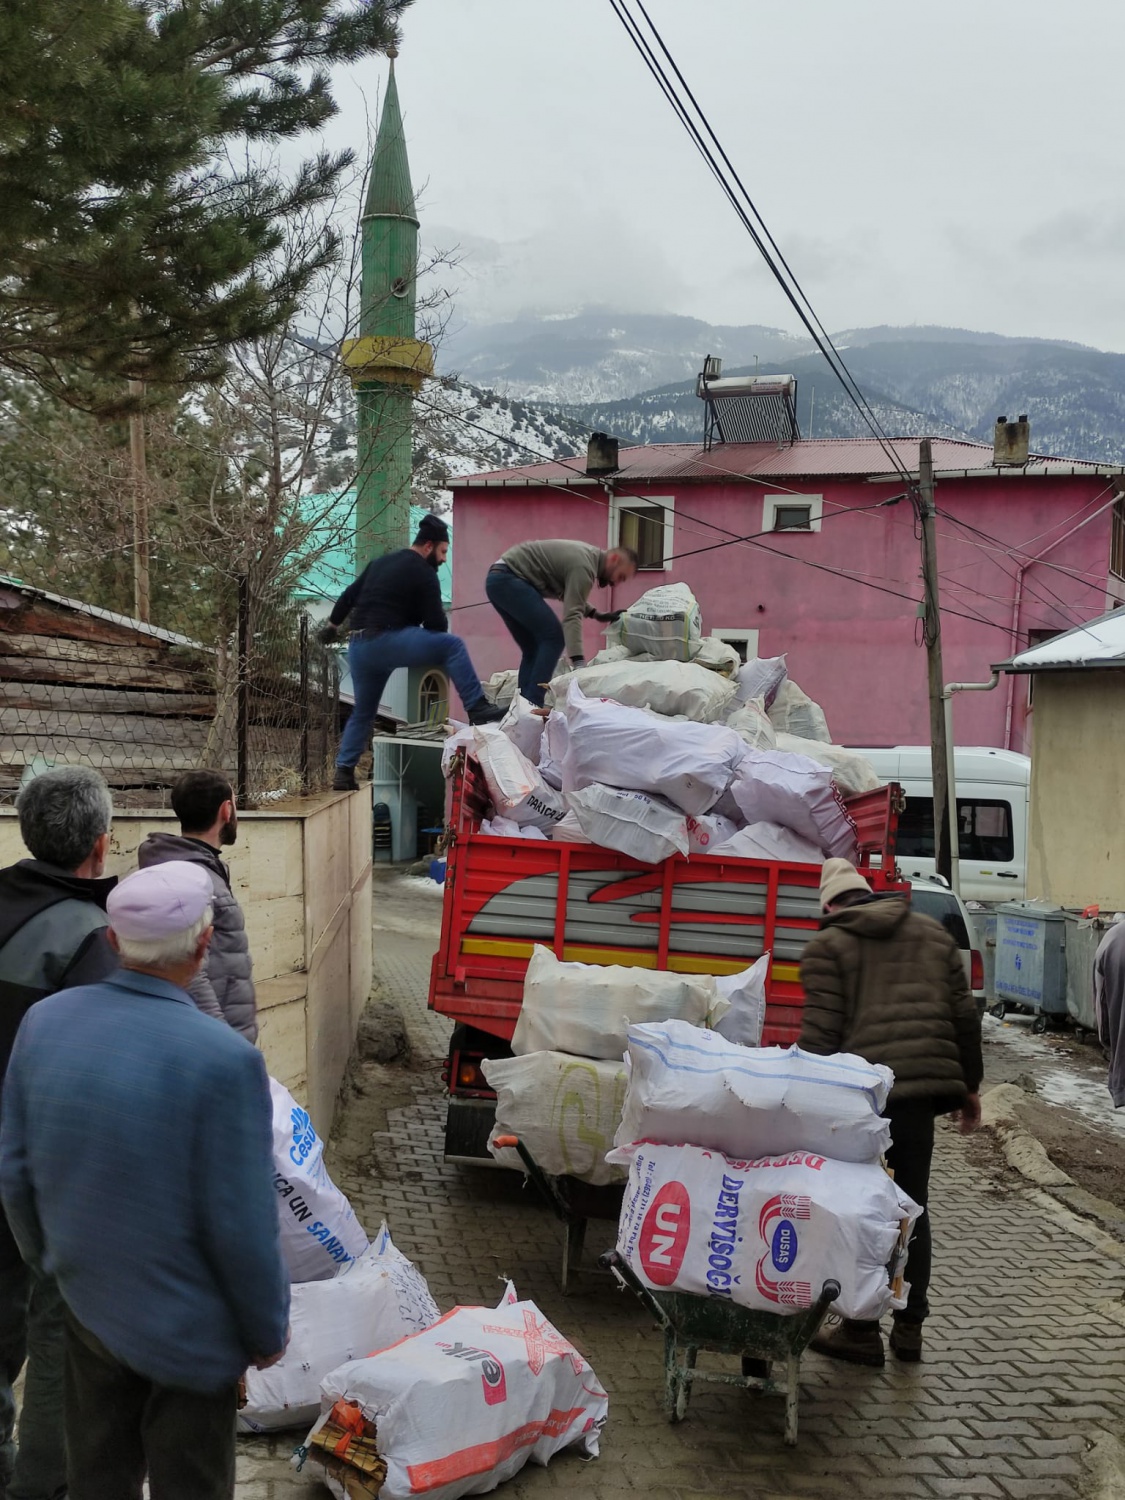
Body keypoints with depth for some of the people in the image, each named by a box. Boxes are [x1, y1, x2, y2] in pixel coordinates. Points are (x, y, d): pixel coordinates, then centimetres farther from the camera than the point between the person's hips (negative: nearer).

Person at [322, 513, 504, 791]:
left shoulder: (381, 563, 20)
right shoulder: (423, 573, -3)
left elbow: (348, 596, 27)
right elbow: (437, 625, -6)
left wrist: (332, 625, 40)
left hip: (358, 647, 8)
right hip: (386, 641, -8)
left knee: (363, 712, 20)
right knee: (452, 645, -9)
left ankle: (344, 773, 17)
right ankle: (478, 709, -17)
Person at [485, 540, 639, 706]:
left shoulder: (587, 555, 13)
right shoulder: (583, 566, -18)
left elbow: (571, 597, 27)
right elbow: (572, 616, -27)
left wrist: (597, 615, 14)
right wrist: (579, 663, -34)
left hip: (499, 580, 11)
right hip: (508, 579, -11)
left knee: (533, 649, 11)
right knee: (553, 638, -12)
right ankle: (531, 705, -16)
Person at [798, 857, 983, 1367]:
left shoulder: (827, 947, 1)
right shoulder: (933, 935, 15)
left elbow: (821, 1034, -8)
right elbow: (964, 1016, 14)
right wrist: (969, 1086, 21)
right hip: (923, 1086, 5)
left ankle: (861, 1332, 10)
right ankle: (909, 1328, 19)